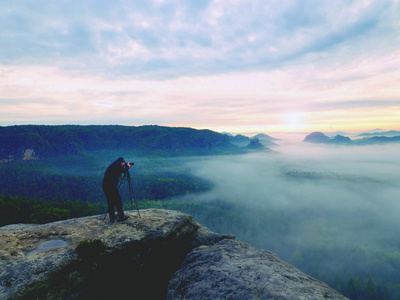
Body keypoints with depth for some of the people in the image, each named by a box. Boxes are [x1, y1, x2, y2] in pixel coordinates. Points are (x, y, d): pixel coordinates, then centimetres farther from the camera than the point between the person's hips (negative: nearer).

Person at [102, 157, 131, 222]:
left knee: (110, 201, 15)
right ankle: (121, 216, 7)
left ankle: (112, 217, 21)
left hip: (105, 185, 9)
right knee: (118, 201, 1)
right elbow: (125, 171, -2)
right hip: (111, 186, -9)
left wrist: (125, 167, 25)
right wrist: (127, 166, 17)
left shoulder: (113, 164, 22)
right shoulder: (117, 164, -3)